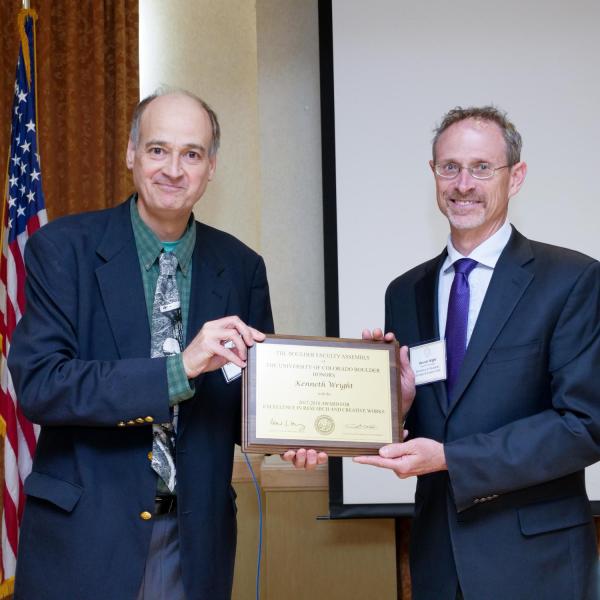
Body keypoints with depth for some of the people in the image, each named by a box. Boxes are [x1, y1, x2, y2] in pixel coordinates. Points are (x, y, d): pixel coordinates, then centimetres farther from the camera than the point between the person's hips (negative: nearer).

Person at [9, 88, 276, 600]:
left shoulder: (241, 267, 2)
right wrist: (178, 369, -25)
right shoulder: (63, 248, -7)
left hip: (197, 539, 3)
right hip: (84, 537, -2)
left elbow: (250, 400, 8)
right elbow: (36, 384, -17)